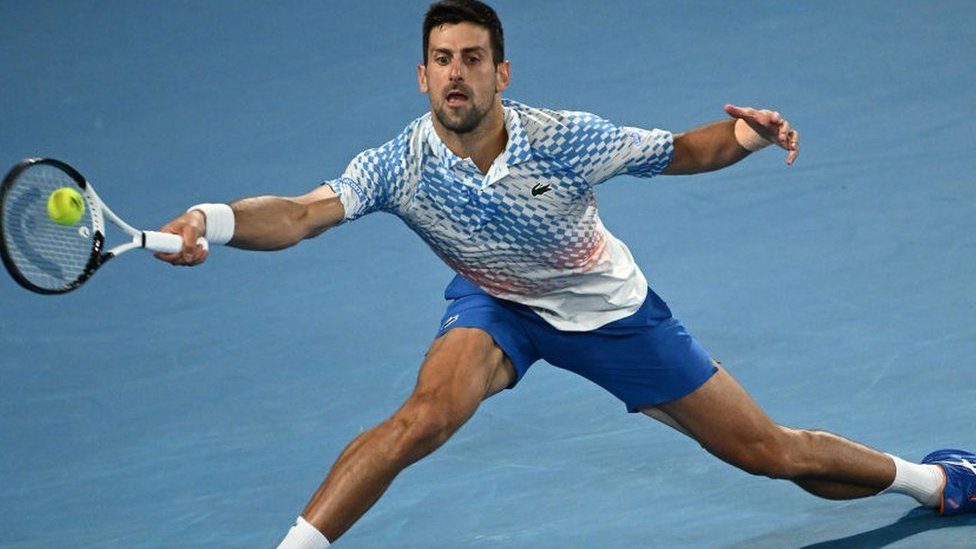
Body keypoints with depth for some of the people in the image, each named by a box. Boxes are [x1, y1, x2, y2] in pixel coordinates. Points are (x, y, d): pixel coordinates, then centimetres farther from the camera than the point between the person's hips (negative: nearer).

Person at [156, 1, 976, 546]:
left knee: (772, 453, 5)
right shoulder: (400, 167, -28)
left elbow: (678, 152, -13)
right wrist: (213, 221, -61)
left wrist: (745, 136, -35)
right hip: (495, 307, 0)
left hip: (612, 310, 0)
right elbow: (300, 216, -42)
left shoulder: (567, 139, -28)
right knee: (426, 414, -34)